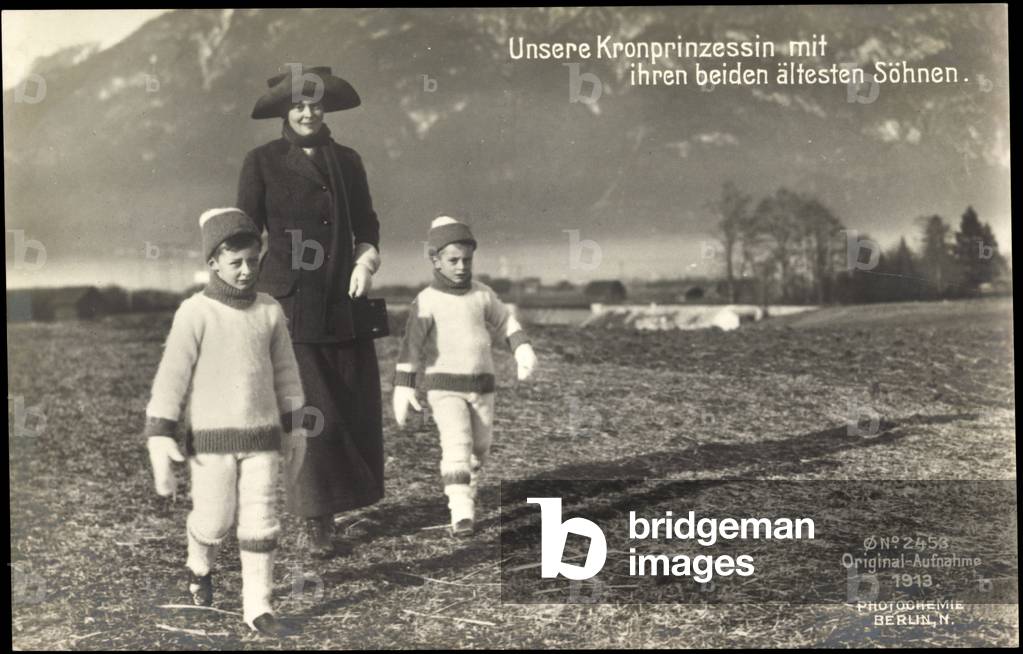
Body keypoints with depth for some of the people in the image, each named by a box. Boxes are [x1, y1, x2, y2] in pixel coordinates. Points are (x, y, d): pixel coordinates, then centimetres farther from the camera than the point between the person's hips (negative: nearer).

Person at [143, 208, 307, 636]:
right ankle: (200, 566, 39)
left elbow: (284, 371, 11)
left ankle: (257, 607, 9)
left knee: (260, 521, 1)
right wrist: (159, 440, -15)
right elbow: (171, 378, -11)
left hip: (261, 438, 3)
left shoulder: (270, 311, 1)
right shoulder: (195, 313, -10)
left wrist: (294, 427, 14)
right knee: (214, 519, 5)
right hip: (211, 439, -3)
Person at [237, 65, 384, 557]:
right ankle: (314, 521, 6)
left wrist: (367, 258, -3)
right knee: (309, 412, -6)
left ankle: (339, 497, 26)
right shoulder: (263, 162, 2)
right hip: (290, 304, -4)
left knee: (356, 408, 5)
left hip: (344, 304, 4)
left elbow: (366, 225, 17)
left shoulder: (347, 161, 12)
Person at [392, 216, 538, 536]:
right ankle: (461, 515, -22)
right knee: (456, 445, -20)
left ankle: (465, 495, 36)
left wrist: (523, 351, 1)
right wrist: (403, 387, -16)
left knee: (479, 449, 12)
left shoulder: (482, 294, 3)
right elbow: (411, 345, -11)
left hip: (482, 386, 5)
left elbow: (505, 322, 16)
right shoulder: (427, 301, -9)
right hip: (445, 387, -5)